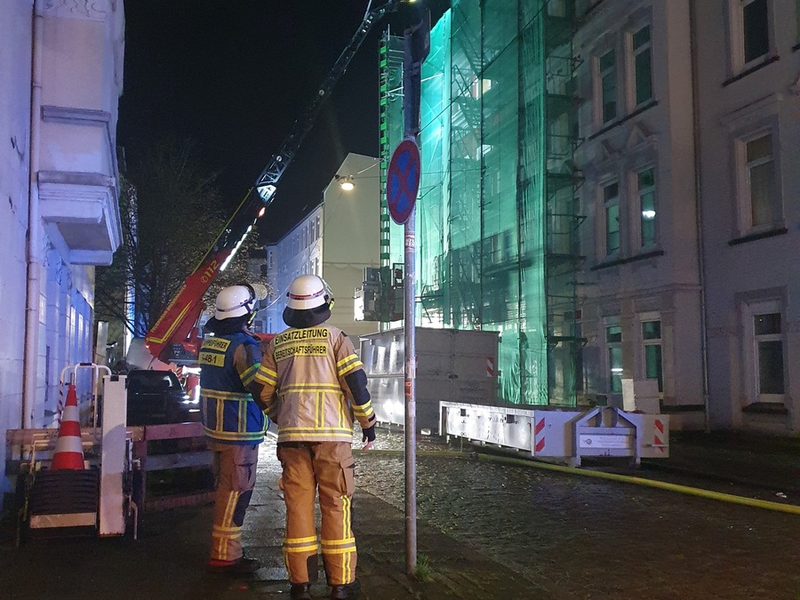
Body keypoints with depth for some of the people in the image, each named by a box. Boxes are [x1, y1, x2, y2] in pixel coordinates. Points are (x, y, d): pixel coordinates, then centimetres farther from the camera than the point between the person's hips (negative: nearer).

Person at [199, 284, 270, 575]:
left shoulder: (209, 344, 11)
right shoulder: (244, 346, -17)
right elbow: (260, 388, -20)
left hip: (215, 429, 9)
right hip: (239, 431, -9)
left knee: (226, 488, 18)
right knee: (235, 492, -3)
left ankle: (225, 551, 29)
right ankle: (224, 556, 1)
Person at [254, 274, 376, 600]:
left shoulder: (277, 344, 10)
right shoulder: (335, 337, 0)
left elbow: (264, 391, 12)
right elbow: (356, 382, -7)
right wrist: (368, 423, 4)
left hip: (292, 436, 3)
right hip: (332, 434, -3)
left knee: (298, 505, 7)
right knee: (335, 506, 2)